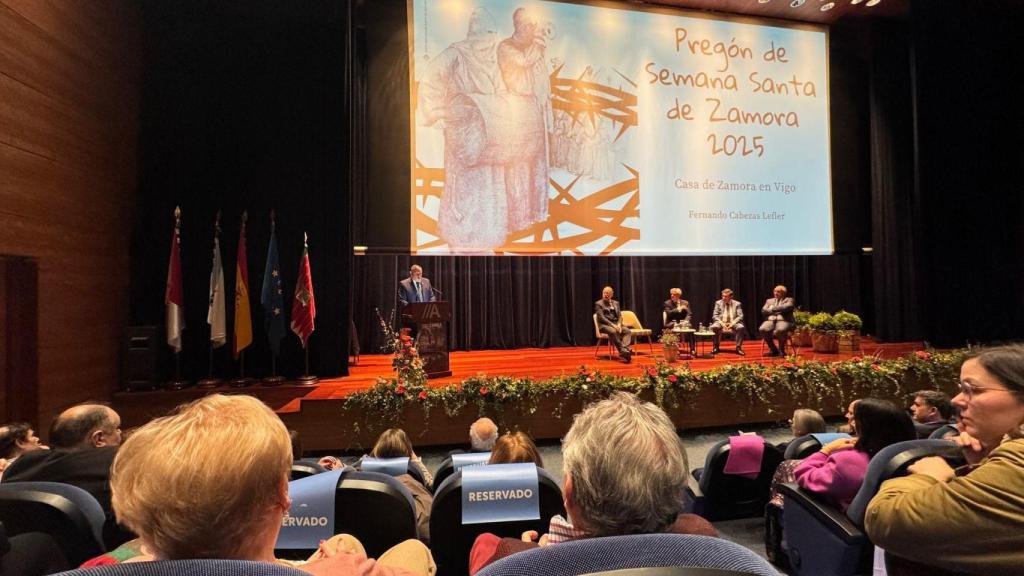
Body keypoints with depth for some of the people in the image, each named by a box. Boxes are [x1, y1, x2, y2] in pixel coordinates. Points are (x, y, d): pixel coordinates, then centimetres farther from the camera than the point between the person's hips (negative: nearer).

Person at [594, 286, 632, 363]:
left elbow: (620, 316, 13)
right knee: (613, 332, -38)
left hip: (616, 324, 5)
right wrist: (612, 325, -19)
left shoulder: (616, 303, 20)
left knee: (627, 331, -26)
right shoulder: (598, 304, 4)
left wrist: (619, 324, -9)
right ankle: (623, 351, -38)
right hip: (604, 325, -5)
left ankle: (624, 350, -45)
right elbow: (601, 317, -8)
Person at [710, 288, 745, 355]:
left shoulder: (737, 304, 7)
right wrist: (721, 323, -16)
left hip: (733, 323, 0)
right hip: (721, 322, 0)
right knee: (714, 327, -33)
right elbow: (715, 316, 2)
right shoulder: (718, 303, 8)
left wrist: (732, 323, -17)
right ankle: (716, 347, -15)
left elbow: (740, 316, 0)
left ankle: (738, 348, -19)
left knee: (741, 327, -32)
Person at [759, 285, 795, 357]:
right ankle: (773, 349, -12)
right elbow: (763, 310, 10)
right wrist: (774, 311, -6)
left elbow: (788, 307, -8)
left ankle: (781, 350, -16)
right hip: (770, 320, 4)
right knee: (762, 329, -30)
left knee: (780, 330, -40)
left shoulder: (789, 300, 15)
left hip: (784, 320, -4)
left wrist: (773, 308, -3)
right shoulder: (769, 301, 26)